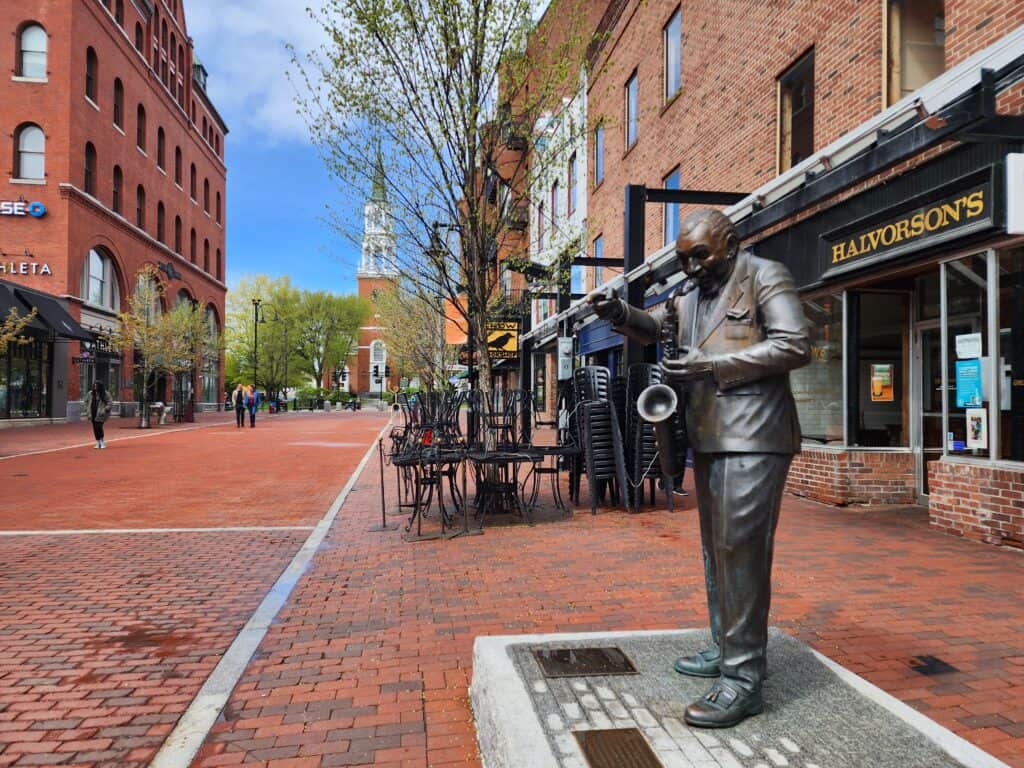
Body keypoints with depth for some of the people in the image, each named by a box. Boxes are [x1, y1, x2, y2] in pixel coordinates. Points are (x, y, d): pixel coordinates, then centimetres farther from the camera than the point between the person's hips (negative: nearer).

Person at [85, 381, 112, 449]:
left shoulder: (105, 394, -5)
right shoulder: (90, 393, 8)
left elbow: (109, 403, -4)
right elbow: (86, 401, 19)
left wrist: (105, 410, -13)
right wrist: (87, 410, 10)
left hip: (100, 414, -5)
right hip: (93, 414, 5)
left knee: (99, 427, -12)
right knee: (95, 428, 7)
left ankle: (102, 442, 2)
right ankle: (98, 442, 17)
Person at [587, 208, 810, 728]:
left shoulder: (765, 276, -3)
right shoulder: (691, 291, 19)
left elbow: (796, 346, -13)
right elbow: (655, 328, 26)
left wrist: (710, 365, -19)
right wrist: (618, 312, 3)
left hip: (752, 436, -8)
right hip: (708, 438, 9)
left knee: (740, 550, -11)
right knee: (716, 548, 14)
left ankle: (743, 678, -3)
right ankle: (726, 649, 28)